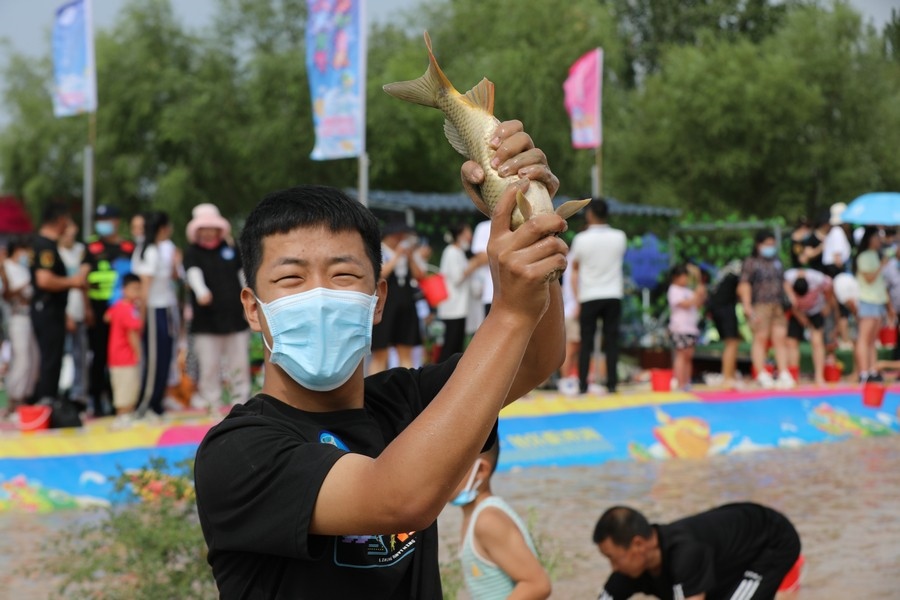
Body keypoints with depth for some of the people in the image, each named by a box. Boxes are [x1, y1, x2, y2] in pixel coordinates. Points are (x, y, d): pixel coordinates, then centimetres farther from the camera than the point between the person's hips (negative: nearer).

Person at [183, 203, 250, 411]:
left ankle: (241, 401, 15)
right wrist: (201, 291, -39)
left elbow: (243, 273, 17)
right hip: (206, 318, -3)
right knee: (208, 365, -3)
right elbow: (194, 273, -19)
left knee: (239, 363, 7)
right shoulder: (192, 253, 0)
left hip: (235, 315, 3)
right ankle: (211, 404, 4)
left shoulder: (231, 248, 11)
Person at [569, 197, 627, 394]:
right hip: (613, 296, 2)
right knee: (611, 341, 4)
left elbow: (574, 265, 6)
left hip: (589, 297, -2)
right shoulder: (619, 237, -1)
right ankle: (612, 384, 1)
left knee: (586, 343, 3)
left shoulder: (581, 239, -8)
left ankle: (583, 384, 1)